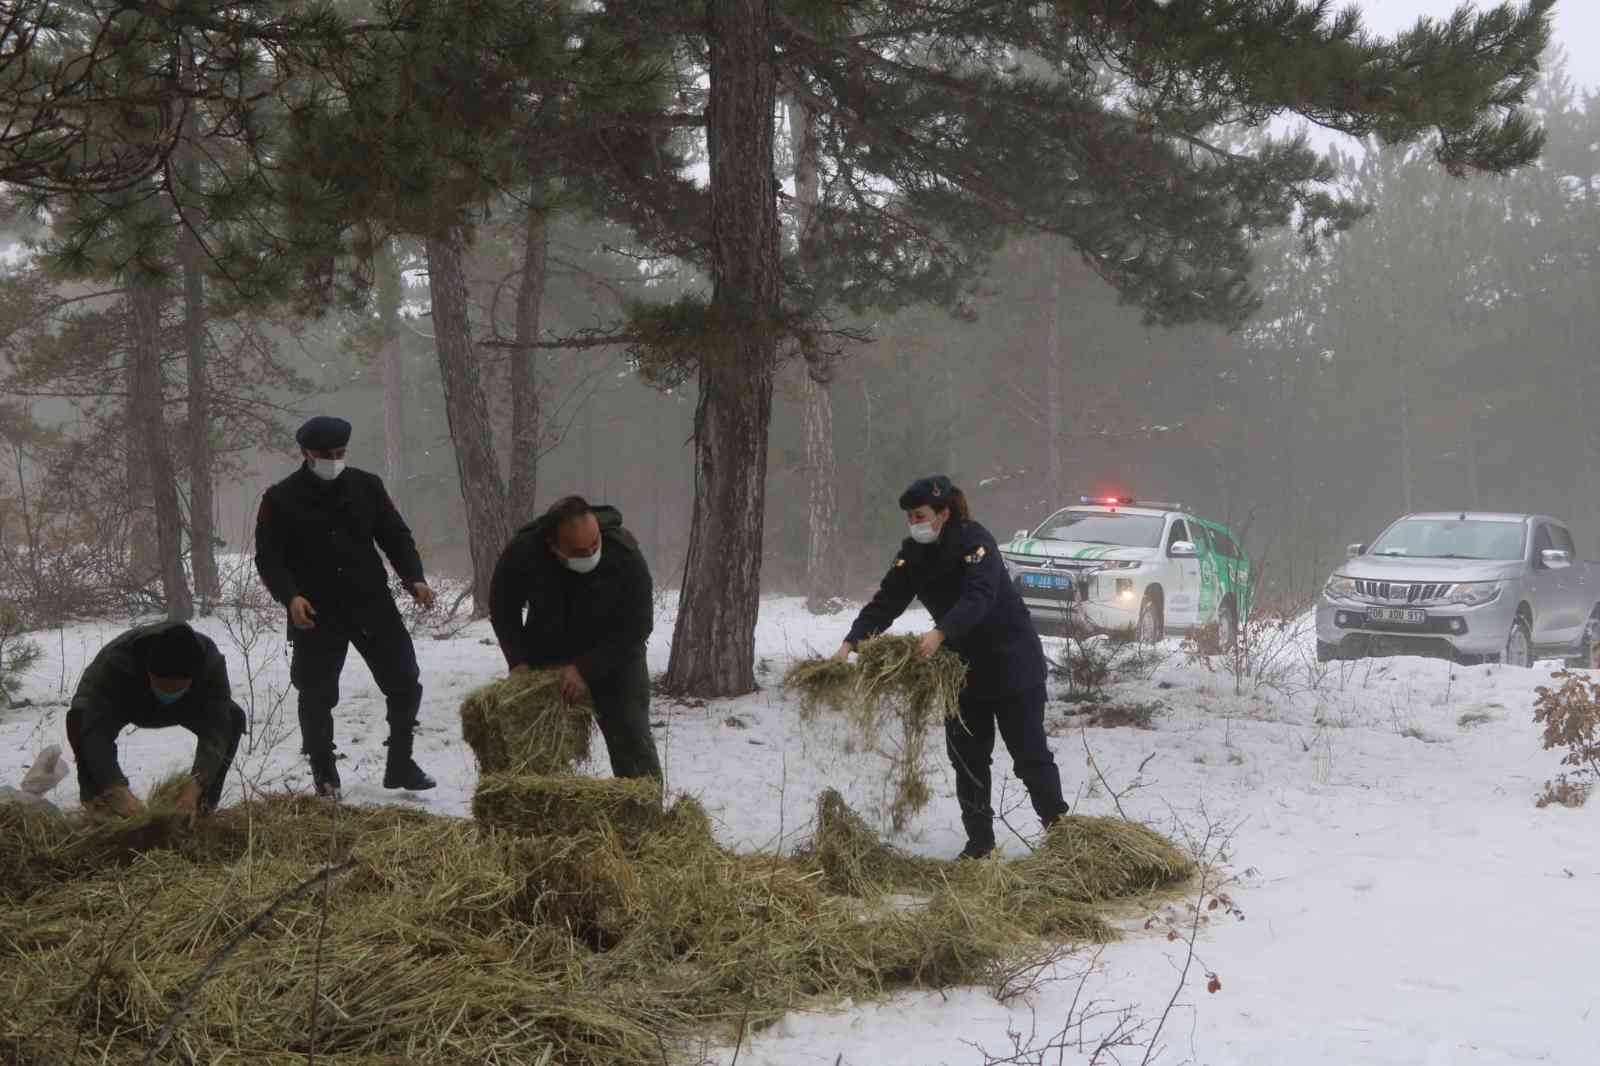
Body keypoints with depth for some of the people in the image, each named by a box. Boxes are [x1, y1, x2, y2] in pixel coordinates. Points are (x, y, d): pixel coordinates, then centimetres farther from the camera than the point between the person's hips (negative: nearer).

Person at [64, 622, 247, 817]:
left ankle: (205, 803, -9)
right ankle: (96, 798, -13)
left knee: (234, 717, -24)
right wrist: (117, 791, -58)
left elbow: (215, 731, -39)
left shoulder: (212, 663, -38)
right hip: (123, 705, -1)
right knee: (80, 717, -32)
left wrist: (194, 788, -53)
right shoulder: (115, 660, -43)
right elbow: (96, 728, -47)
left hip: (184, 706, 1)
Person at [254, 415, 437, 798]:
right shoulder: (281, 499, -4)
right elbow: (268, 558, -5)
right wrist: (290, 596, -23)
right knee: (317, 697, 2)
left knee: (405, 683, 4)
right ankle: (324, 776, 16)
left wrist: (414, 578, -7)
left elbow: (396, 535, 8)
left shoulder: (366, 486, 5)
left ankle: (400, 765, 19)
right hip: (316, 614, -3)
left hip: (373, 605, 3)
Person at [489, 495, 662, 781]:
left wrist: (587, 669, -29)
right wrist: (519, 660, -16)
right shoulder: (522, 553, -26)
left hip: (614, 654, -2)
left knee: (632, 741, -8)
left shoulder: (625, 554, -31)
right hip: (547, 655, 2)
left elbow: (637, 627, -23)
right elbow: (503, 609, -6)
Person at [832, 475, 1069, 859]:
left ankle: (1058, 825, 12)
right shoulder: (913, 554, -2)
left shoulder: (975, 541, -21)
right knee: (966, 755, 6)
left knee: (1029, 752, -1)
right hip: (963, 664, 6)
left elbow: (978, 597, -36)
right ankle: (980, 839, 15)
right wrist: (851, 642, -23)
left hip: (1010, 661, -6)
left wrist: (940, 633, -51)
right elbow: (885, 603, -9)